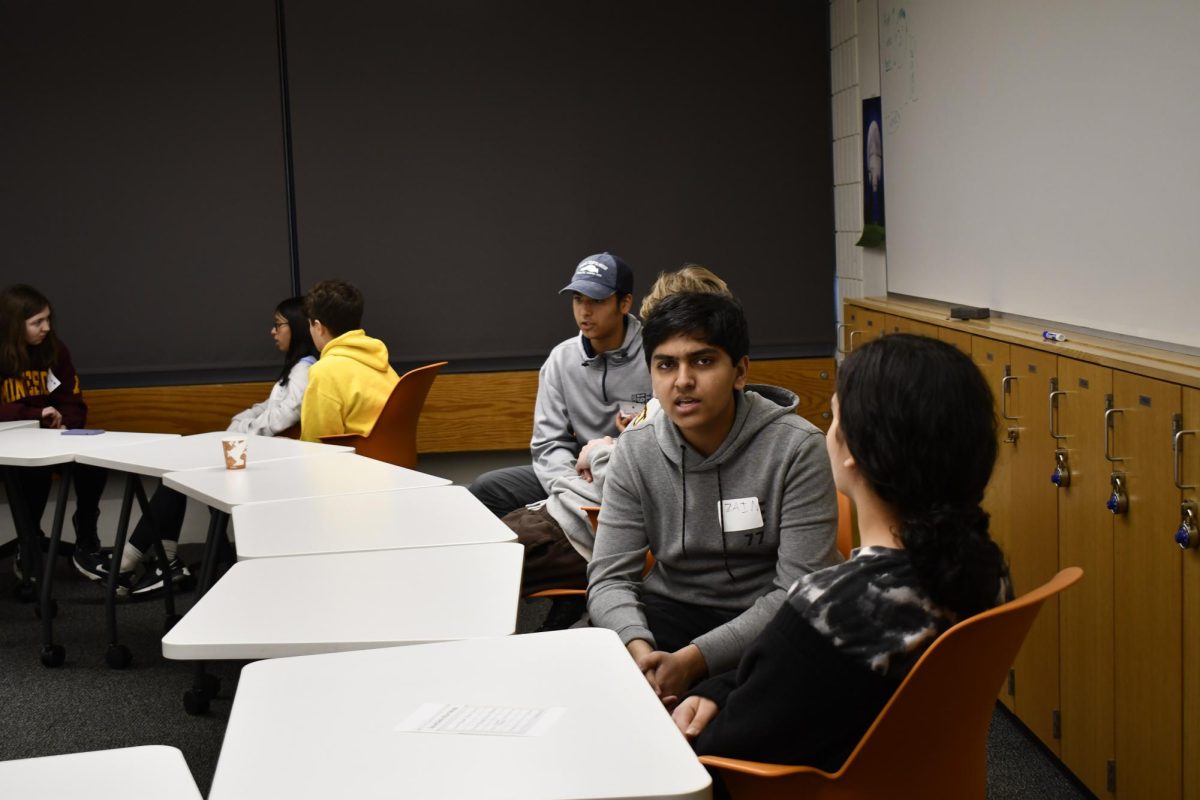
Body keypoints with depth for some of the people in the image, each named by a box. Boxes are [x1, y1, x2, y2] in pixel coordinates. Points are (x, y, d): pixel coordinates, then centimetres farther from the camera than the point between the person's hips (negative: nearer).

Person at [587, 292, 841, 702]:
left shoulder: (796, 448, -14)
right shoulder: (635, 450, -2)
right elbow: (610, 576, -4)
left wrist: (695, 658, -27)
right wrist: (639, 648, -27)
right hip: (671, 607, 4)